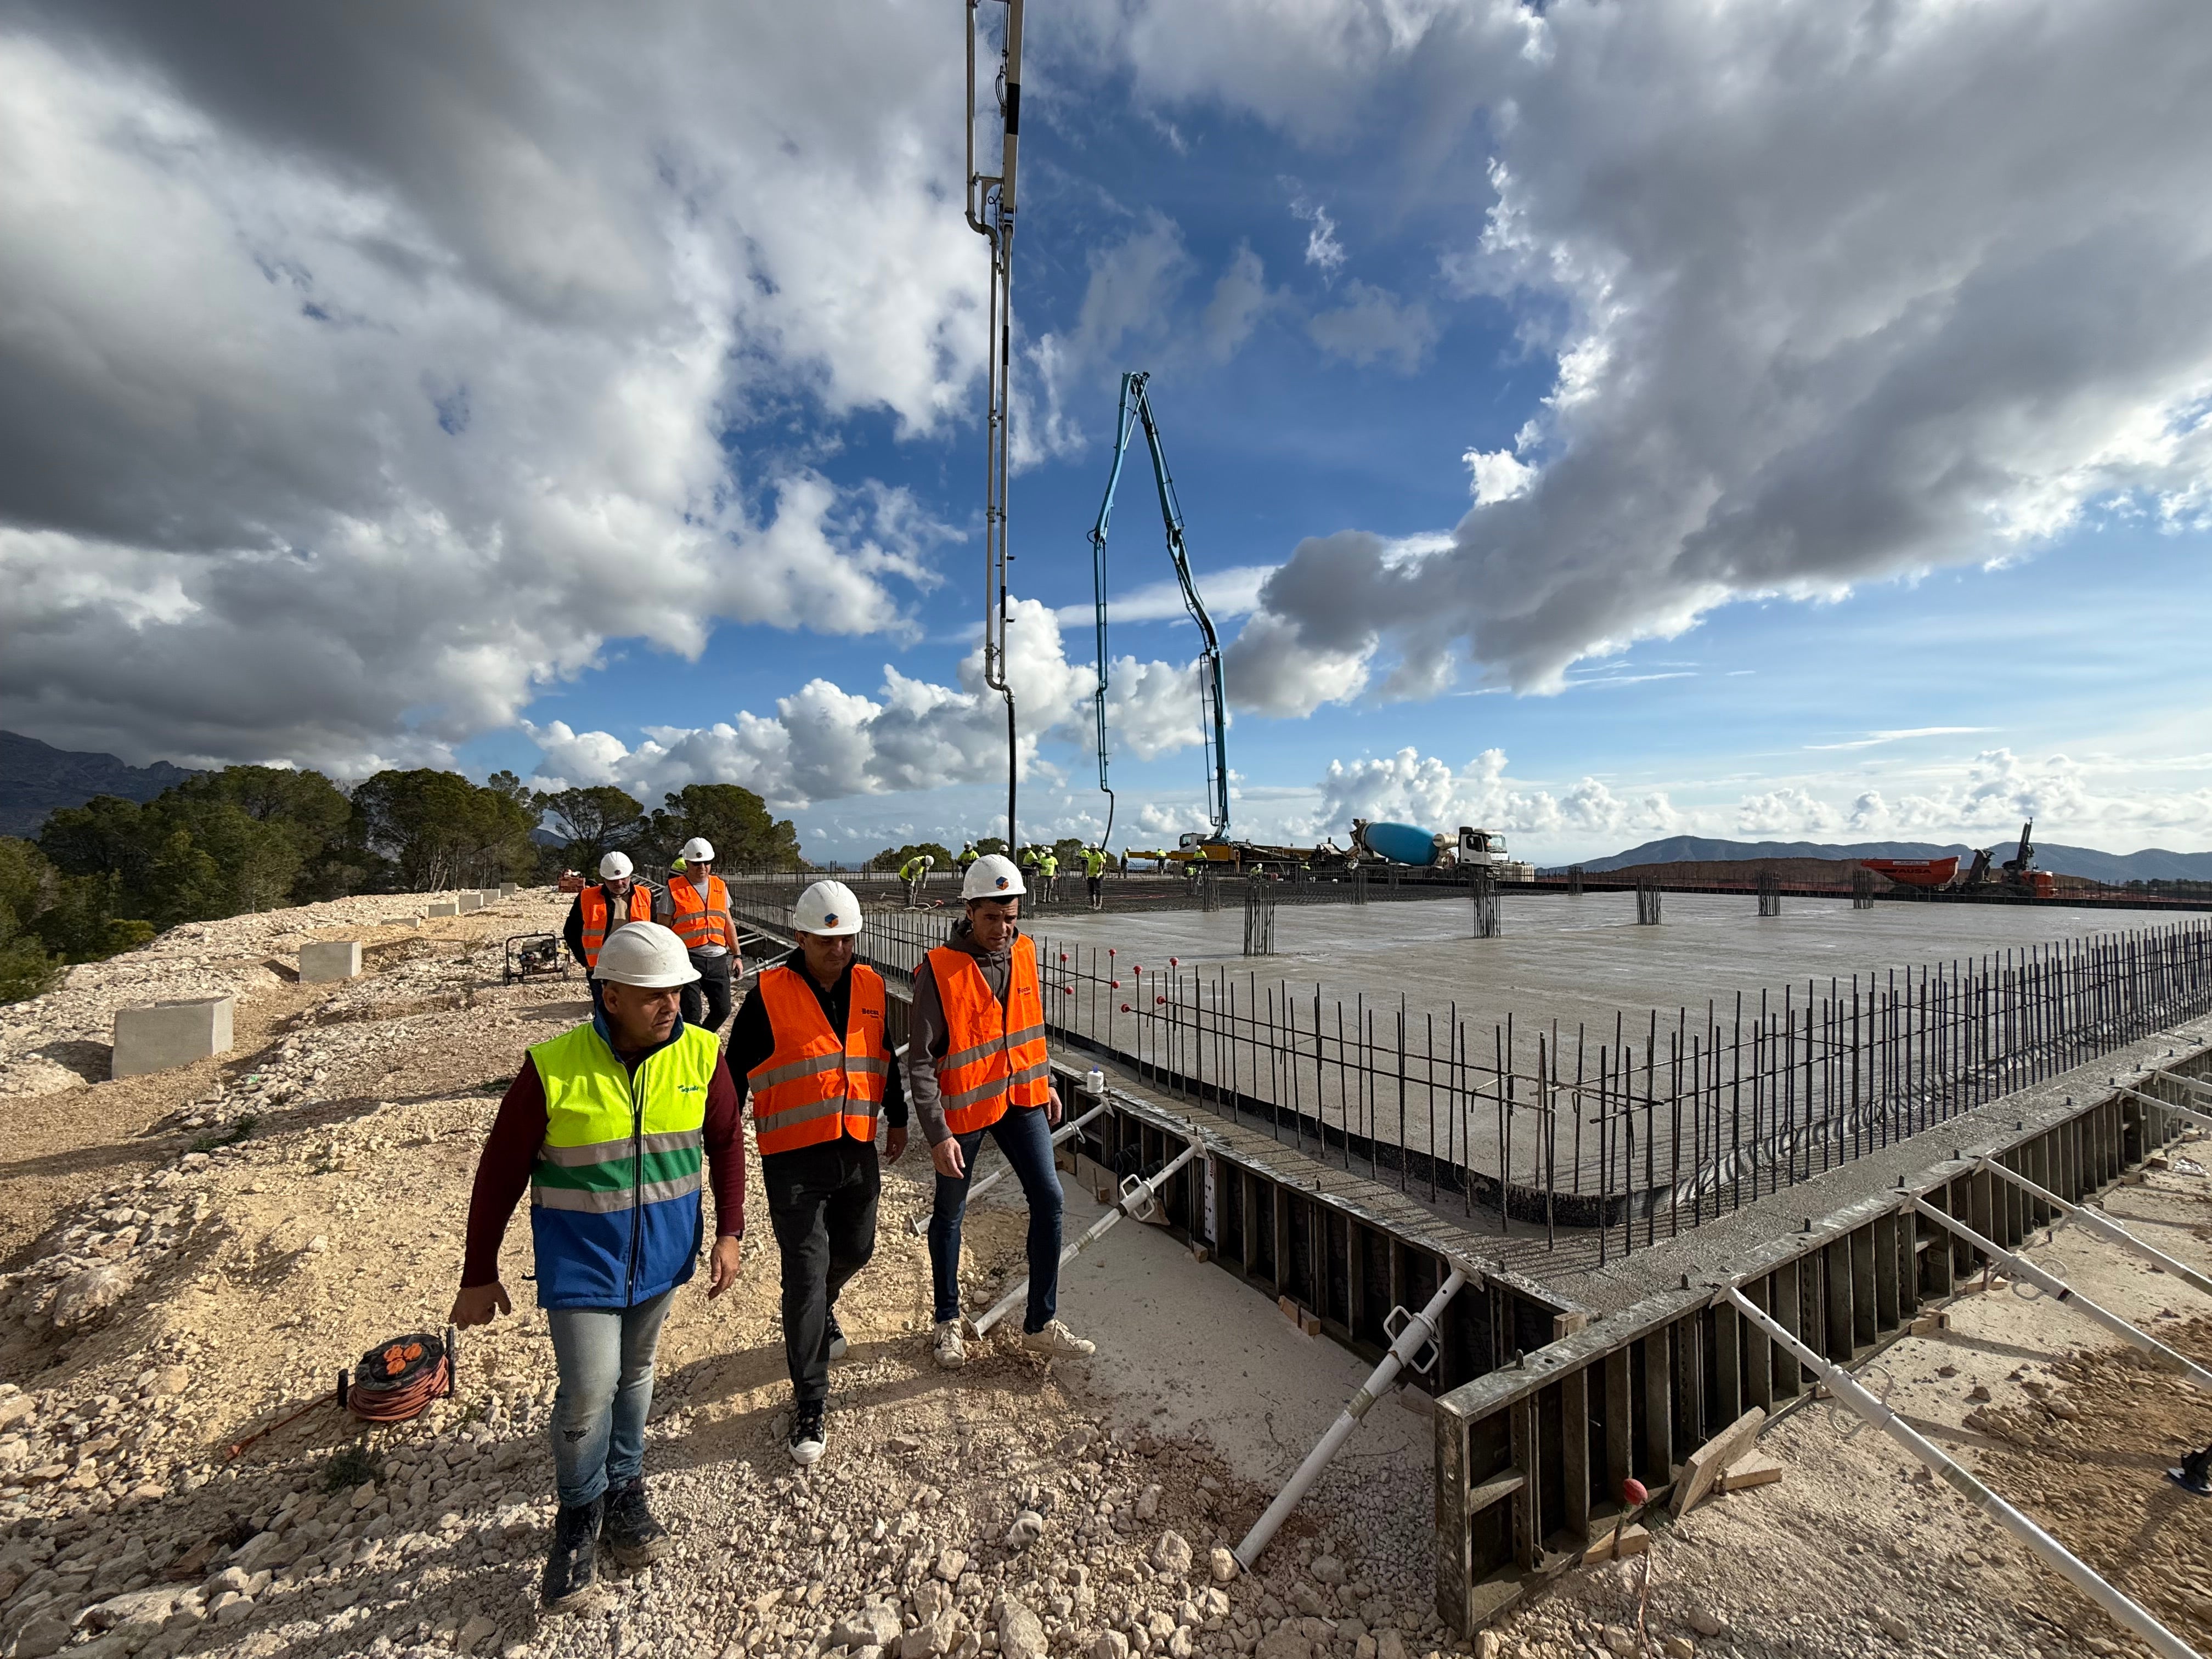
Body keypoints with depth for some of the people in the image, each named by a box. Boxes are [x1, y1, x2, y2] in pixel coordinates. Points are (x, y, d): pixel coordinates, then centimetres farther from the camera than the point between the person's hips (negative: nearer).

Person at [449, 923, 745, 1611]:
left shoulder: (702, 1055, -12)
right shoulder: (552, 1070, -20)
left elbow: (726, 1142, 0)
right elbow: (499, 1177, -7)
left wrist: (730, 1233, -2)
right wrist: (479, 1276, 0)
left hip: (660, 1261, 3)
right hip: (581, 1265, -3)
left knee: (634, 1378, 20)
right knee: (589, 1390, -1)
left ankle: (624, 1490, 45)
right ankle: (581, 1514, 30)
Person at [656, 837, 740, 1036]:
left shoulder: (720, 887, 11)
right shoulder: (673, 889, -2)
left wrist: (736, 955, 14)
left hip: (718, 958, 4)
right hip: (688, 958, -4)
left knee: (723, 1009, 7)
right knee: (692, 1014, -2)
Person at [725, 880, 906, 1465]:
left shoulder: (870, 987, 1)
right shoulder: (770, 994, -12)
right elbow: (735, 1071, -4)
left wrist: (897, 1119, 19)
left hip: (857, 1152, 5)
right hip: (794, 1159, -5)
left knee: (855, 1250, 20)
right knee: (805, 1274, -1)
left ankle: (821, 1310, 54)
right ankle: (810, 1403, 17)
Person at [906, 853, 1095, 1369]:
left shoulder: (1024, 953, -4)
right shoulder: (939, 970, -21)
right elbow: (920, 1061, -19)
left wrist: (1045, 1083, 16)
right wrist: (938, 1134, -22)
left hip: (1021, 1098, 5)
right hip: (963, 1106, -4)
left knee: (1048, 1198, 1)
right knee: (950, 1213, 14)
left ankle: (1040, 1325, 18)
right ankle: (948, 1321, 37)